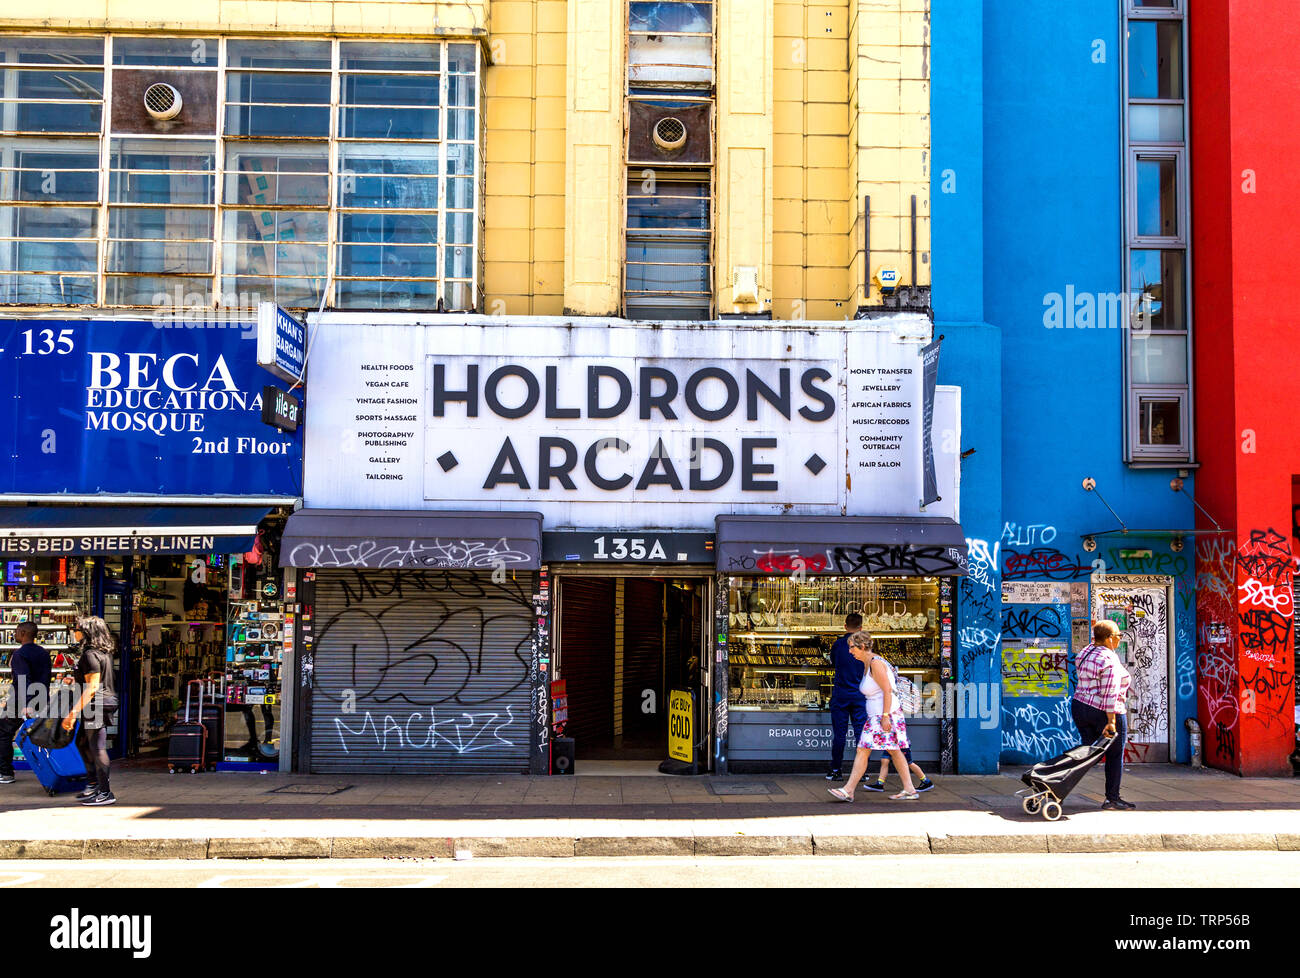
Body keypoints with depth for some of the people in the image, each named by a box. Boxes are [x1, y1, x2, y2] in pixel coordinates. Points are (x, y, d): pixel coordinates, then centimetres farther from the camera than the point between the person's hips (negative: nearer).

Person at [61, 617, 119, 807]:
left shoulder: (90, 655, -17)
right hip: (103, 704, 10)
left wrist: (73, 712, -22)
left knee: (97, 748, -4)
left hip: (97, 705, -10)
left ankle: (105, 793, 2)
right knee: (82, 743, 21)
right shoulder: (104, 653, 12)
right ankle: (92, 784, 26)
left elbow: (92, 688, -22)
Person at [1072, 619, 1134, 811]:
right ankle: (1112, 799, 13)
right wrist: (1111, 721, -21)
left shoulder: (1084, 654, 8)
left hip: (1080, 707, 8)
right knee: (1115, 755, 7)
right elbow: (1109, 693, -21)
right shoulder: (1110, 660, -17)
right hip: (1105, 713, -8)